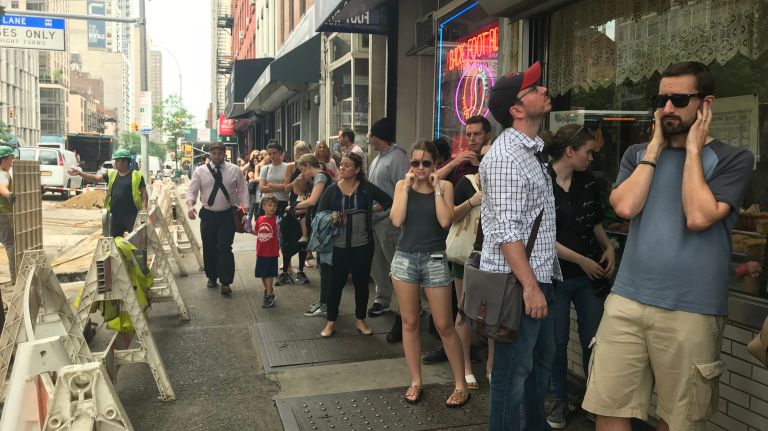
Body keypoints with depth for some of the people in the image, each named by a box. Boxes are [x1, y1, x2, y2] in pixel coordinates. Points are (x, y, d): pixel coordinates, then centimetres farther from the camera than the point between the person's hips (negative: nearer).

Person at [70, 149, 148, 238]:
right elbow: (95, 178, 6)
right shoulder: (111, 174, 12)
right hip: (115, 214, 5)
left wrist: (144, 208, -14)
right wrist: (80, 173, -6)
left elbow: (144, 192, -4)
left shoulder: (137, 175, -2)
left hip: (132, 215, -5)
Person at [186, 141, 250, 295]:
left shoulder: (235, 170, -1)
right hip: (208, 215, 2)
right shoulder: (200, 171, 0)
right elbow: (192, 191, -3)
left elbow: (243, 191, 1)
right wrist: (190, 205, -23)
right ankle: (212, 277, 30)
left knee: (225, 249, -6)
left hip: (227, 215, -2)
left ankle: (225, 282, -2)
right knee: (209, 248, 11)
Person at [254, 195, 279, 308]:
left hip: (271, 252, -5)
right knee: (262, 274, 14)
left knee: (268, 274, -3)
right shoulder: (260, 220, 3)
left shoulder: (275, 219, -7)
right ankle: (268, 291, 34)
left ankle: (269, 296, 5)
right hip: (260, 252, 5)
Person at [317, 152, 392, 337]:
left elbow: (388, 201, 10)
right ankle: (331, 322, 18)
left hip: (362, 245, 1)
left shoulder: (367, 188, 0)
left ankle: (360, 320, 26)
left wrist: (372, 210, 1)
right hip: (339, 245, 0)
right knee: (336, 283, 4)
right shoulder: (332, 190, 0)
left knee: (361, 282, 10)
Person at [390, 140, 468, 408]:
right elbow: (396, 220, -10)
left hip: (435, 259, -2)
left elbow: (445, 221, -14)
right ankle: (415, 381, 22)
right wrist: (408, 186, -10)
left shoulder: (444, 186, 0)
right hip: (405, 258, 2)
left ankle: (461, 385, 14)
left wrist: (436, 189, -11)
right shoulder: (402, 185, 3)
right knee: (409, 322, 9)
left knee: (444, 326, 1)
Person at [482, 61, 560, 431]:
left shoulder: (530, 149, 14)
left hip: (537, 276, 10)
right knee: (513, 372, 2)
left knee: (541, 360, 23)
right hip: (517, 281, -10)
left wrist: (539, 281, 20)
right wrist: (529, 285, -24)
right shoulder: (506, 156, -18)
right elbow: (506, 230, -24)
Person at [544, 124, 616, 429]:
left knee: (594, 340, 9)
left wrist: (609, 247, 0)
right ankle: (560, 401, 26)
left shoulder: (589, 183, 3)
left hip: (589, 276, 4)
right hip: (556, 276, -4)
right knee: (557, 341, 9)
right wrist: (582, 261, -12)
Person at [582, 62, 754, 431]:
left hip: (692, 313, -2)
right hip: (626, 302, 3)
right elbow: (625, 206, -8)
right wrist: (656, 146, -1)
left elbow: (698, 217, -15)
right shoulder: (638, 154, 11)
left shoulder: (733, 159, 0)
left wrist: (693, 149, -6)